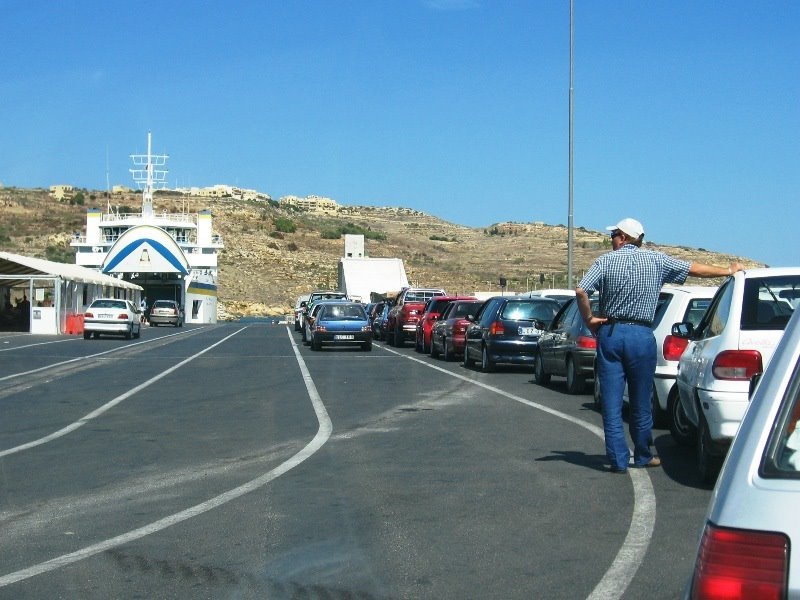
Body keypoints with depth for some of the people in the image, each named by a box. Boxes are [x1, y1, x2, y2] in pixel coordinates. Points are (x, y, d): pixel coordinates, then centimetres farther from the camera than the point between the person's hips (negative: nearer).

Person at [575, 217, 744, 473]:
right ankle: (643, 456, 24)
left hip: (610, 334, -1)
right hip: (641, 336, 1)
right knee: (641, 402, 12)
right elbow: (695, 269, 13)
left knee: (611, 402, 2)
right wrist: (729, 270, 26)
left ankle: (618, 459, 0)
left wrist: (589, 319, 0)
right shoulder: (657, 260, 4)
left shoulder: (605, 261, 1)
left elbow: (581, 291, -13)